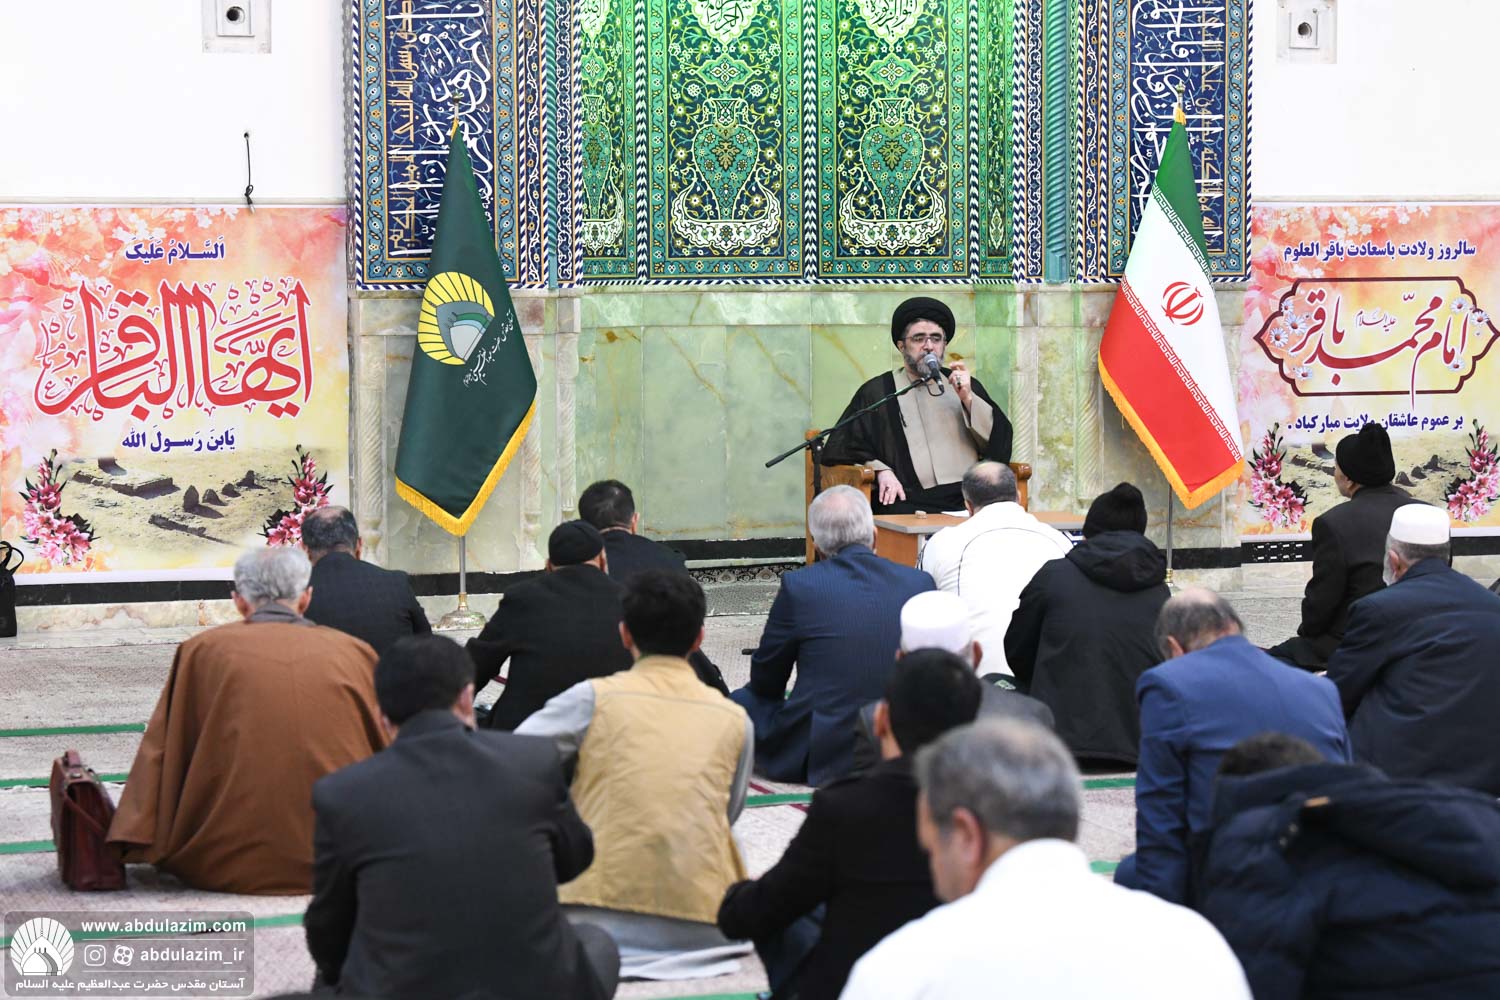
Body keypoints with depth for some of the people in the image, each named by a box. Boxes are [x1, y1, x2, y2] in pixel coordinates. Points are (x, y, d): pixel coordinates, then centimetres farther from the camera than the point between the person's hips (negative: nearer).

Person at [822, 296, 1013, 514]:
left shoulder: (965, 386, 22)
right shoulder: (876, 392, 13)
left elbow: (1000, 442, 13)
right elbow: (837, 451, 10)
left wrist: (968, 399, 1)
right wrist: (879, 470, -7)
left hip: (969, 498, 3)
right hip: (911, 502, -2)